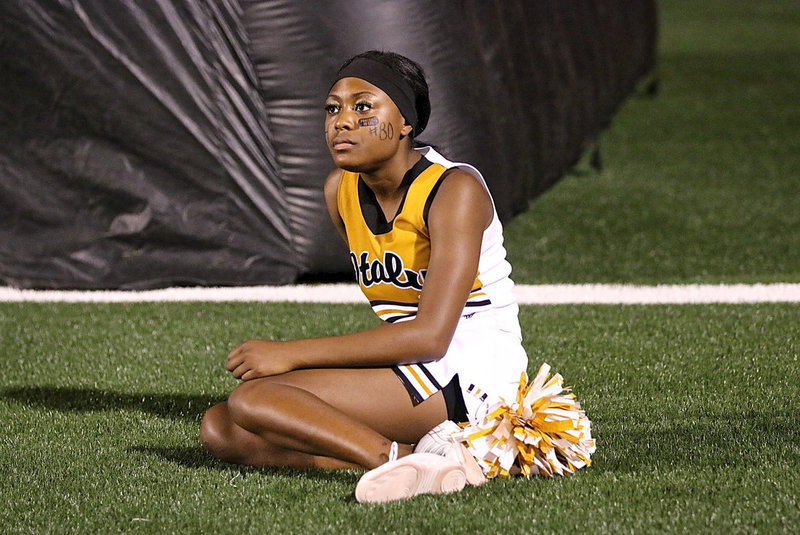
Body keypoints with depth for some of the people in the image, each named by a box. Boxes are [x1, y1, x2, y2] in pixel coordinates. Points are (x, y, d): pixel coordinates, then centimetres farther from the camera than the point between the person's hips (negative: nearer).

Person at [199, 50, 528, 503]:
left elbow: (431, 335, -24)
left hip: (469, 378, -9)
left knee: (253, 398, -21)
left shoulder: (455, 189, -15)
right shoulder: (341, 191, 9)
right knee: (221, 431, -6)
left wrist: (292, 354, -23)